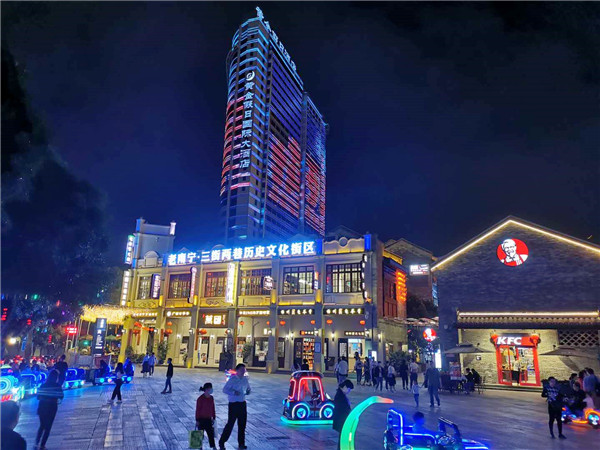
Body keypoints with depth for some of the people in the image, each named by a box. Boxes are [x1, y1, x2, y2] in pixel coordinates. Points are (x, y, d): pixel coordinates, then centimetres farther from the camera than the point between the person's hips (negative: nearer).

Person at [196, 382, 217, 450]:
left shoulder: (211, 398, 2)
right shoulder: (200, 399, -16)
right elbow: (197, 410, -13)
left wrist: (214, 418, 11)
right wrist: (197, 420, -12)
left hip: (209, 419, 5)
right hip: (201, 419, -5)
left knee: (211, 434, 8)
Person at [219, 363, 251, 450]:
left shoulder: (245, 379, 7)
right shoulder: (232, 379, -12)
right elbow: (224, 389, -14)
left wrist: (248, 391, -3)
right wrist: (233, 392, -26)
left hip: (242, 404, 6)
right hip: (233, 404, -6)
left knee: (242, 424, 11)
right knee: (230, 424, -3)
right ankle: (221, 442, 13)